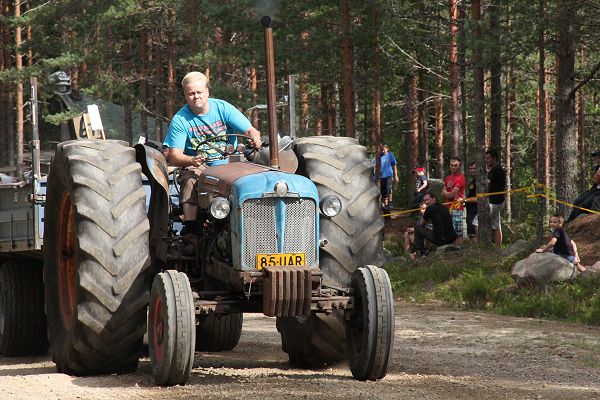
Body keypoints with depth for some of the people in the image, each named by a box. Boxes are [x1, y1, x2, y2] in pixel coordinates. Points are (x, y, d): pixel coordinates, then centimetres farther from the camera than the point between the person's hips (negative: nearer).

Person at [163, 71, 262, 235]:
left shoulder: (223, 108, 1)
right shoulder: (180, 120, -2)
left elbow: (249, 130, -4)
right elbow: (173, 156, -9)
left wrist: (255, 137, -30)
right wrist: (192, 160, -31)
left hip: (229, 162, 1)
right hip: (198, 166, -1)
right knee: (190, 179, -34)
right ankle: (190, 225, -36)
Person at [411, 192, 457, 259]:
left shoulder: (430, 208, -4)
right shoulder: (444, 208, 17)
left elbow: (421, 224, 10)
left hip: (440, 240, -7)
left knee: (417, 227, 9)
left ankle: (420, 252, 11)